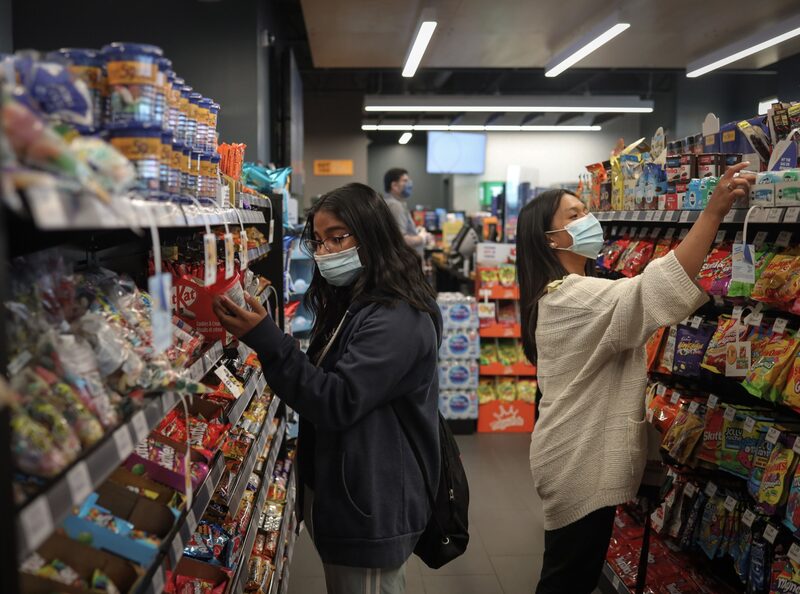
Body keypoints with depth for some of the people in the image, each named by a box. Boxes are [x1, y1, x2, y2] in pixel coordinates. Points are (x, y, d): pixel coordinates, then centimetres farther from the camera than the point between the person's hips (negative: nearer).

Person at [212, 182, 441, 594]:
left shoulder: (398, 319, -20)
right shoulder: (350, 305, 9)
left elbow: (338, 403, -26)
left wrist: (264, 339, -29)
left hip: (369, 510, -9)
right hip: (335, 495, 9)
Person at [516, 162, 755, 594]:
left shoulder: (558, 295, 12)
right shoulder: (576, 296, -22)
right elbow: (658, 288, -35)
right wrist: (714, 210, -35)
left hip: (576, 456, 10)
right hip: (579, 463, -10)